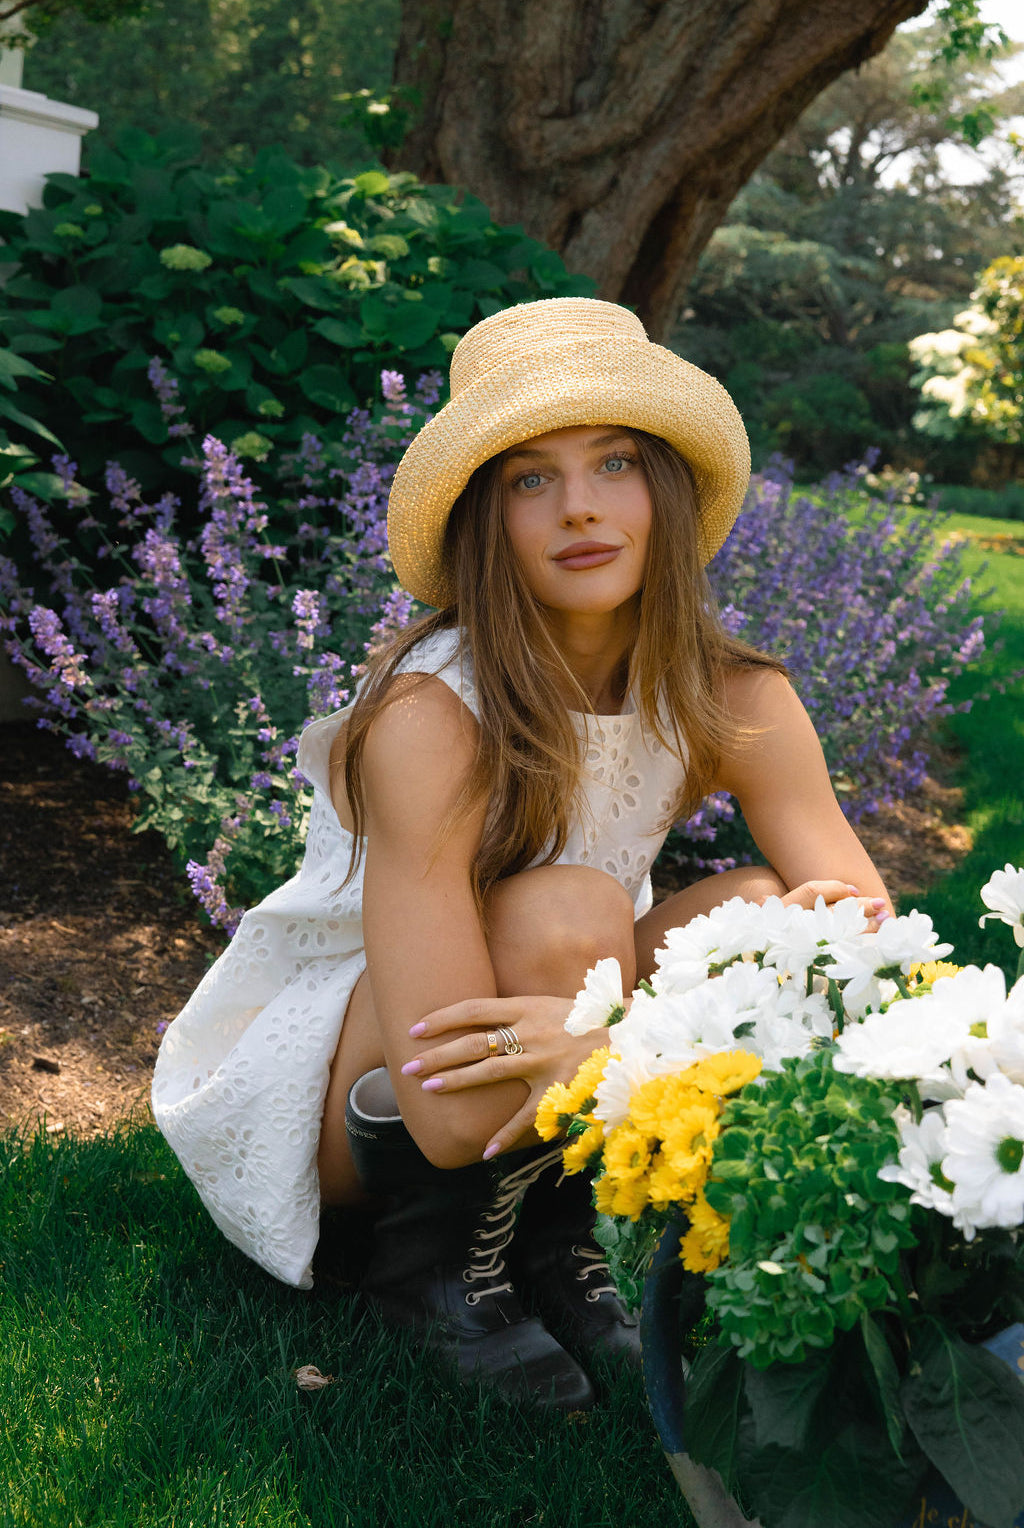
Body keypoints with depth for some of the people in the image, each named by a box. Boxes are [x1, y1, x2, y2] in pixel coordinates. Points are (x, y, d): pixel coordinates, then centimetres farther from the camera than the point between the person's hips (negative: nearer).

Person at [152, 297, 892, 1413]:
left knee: (756, 909, -19)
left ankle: (564, 1243, -3)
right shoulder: (431, 716, -30)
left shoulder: (730, 699, -13)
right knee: (568, 914, -32)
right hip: (321, 1099, -5)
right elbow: (451, 1107, -35)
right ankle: (433, 1263, -7)